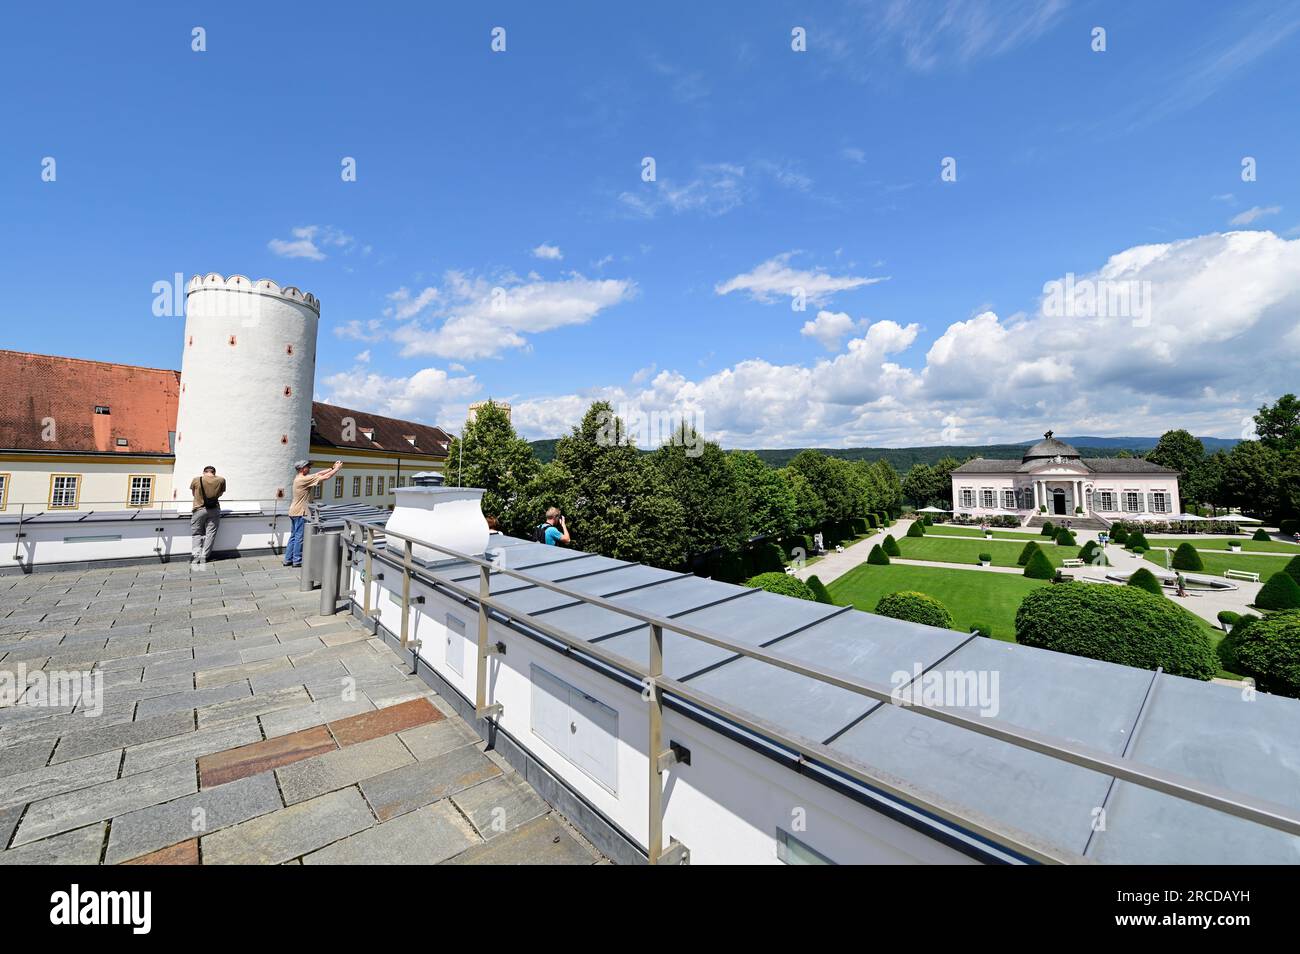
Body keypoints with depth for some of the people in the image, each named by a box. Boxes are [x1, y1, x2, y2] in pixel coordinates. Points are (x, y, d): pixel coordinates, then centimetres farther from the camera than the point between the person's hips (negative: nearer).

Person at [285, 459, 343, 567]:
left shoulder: (299, 478, 10)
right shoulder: (304, 479, -18)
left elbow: (318, 474, 13)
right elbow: (325, 477, -18)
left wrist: (332, 468, 8)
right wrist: (337, 469, -8)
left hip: (294, 512, 10)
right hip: (299, 513, -10)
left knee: (293, 536, 16)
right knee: (299, 537, -1)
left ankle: (288, 559, 22)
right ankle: (297, 561, 6)